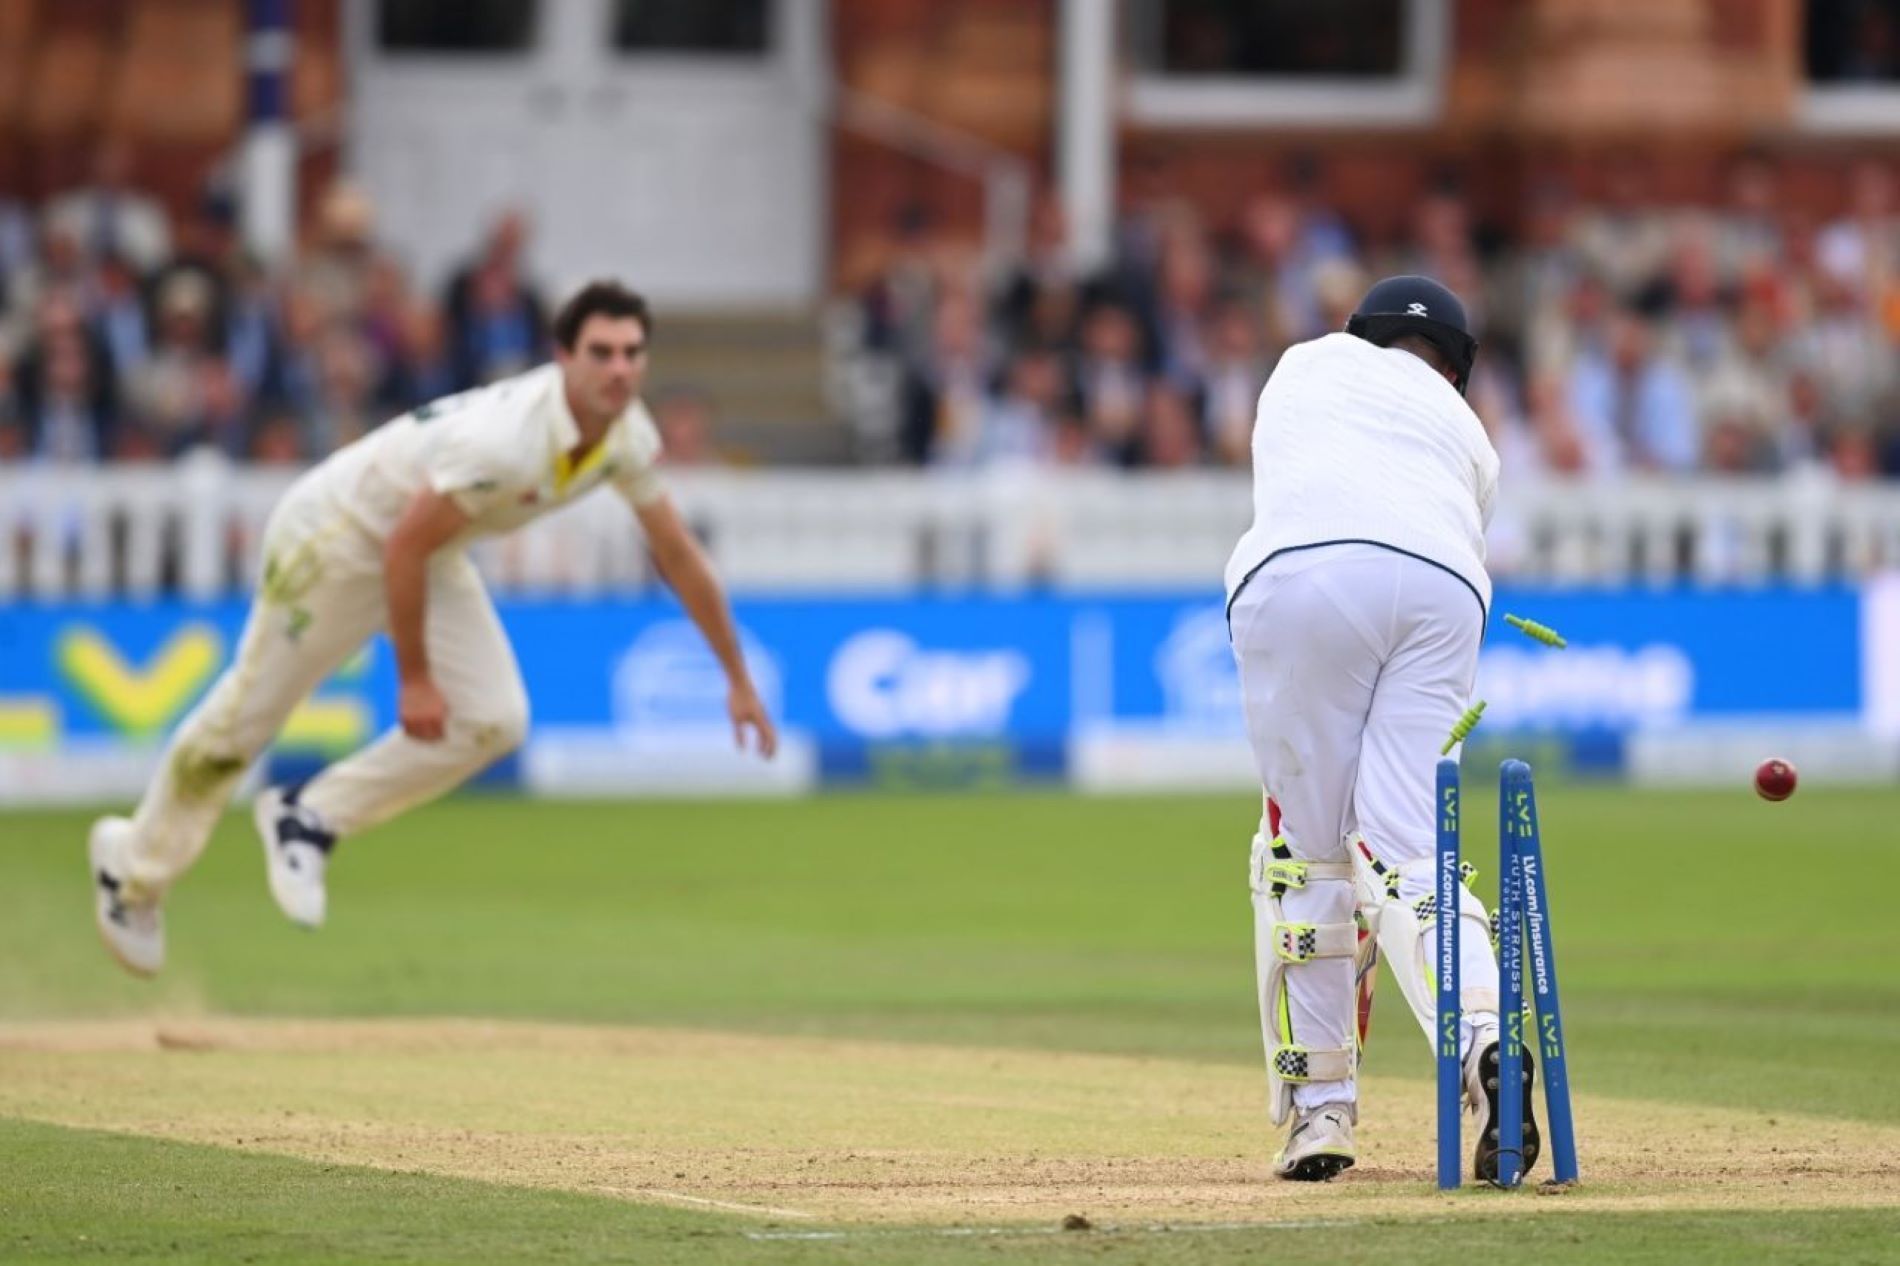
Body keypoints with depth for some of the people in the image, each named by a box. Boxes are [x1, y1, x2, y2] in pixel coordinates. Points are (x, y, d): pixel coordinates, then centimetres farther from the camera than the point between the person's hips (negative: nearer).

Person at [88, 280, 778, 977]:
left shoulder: (626, 435, -12)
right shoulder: (507, 441, -37)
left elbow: (678, 553, 1)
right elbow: (402, 548, -30)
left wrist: (737, 677, 6)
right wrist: (414, 680, -22)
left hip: (430, 554, 8)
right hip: (335, 536, -7)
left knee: (492, 720, -7)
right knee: (246, 716, 4)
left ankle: (309, 818, 10)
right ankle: (134, 863, 27)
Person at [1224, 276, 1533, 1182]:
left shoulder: (1307, 363, 34)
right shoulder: (1468, 436, 35)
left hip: (1302, 571, -2)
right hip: (1444, 590, 2)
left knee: (1304, 844, 10)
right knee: (1408, 858, 0)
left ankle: (1320, 1106, 8)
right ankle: (1484, 1036, -28)